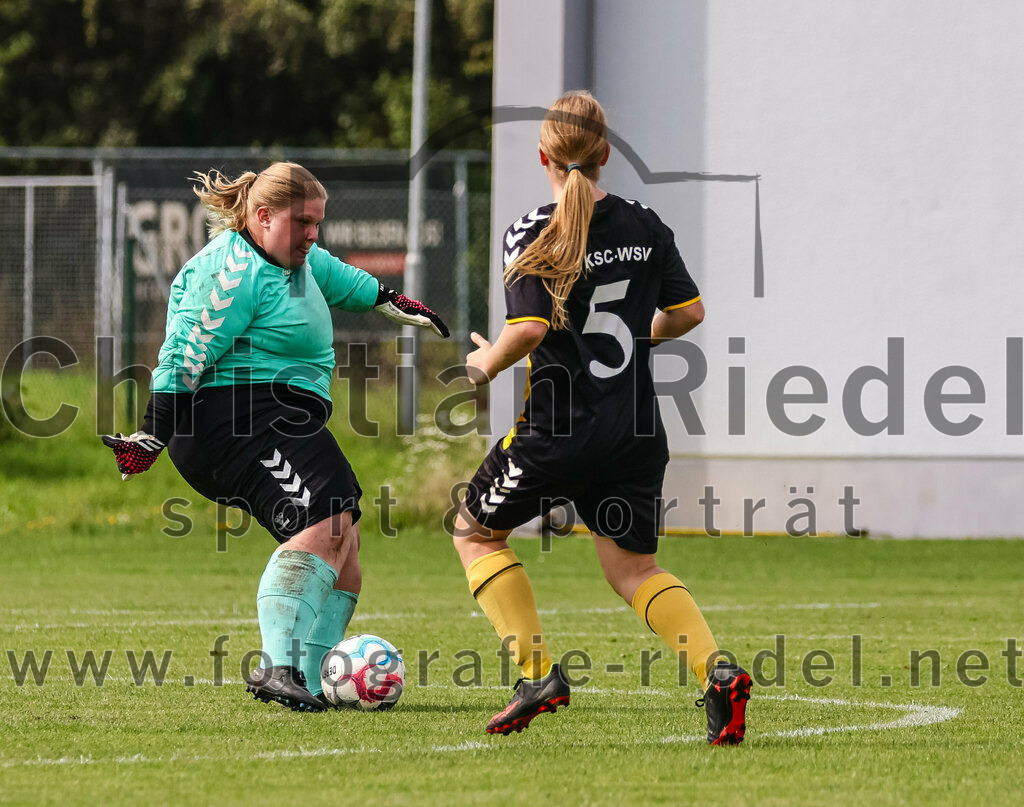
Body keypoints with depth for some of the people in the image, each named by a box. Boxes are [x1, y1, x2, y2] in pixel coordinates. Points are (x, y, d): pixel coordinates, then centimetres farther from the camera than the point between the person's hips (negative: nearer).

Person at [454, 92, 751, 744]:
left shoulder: (533, 234, -11)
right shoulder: (645, 226, 4)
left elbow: (530, 327, -21)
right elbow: (689, 311, 8)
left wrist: (486, 365, -2)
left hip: (560, 428, -5)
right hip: (637, 431, 5)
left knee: (476, 532, 18)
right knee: (632, 568, 16)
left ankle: (538, 672, 5)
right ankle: (717, 671, -8)